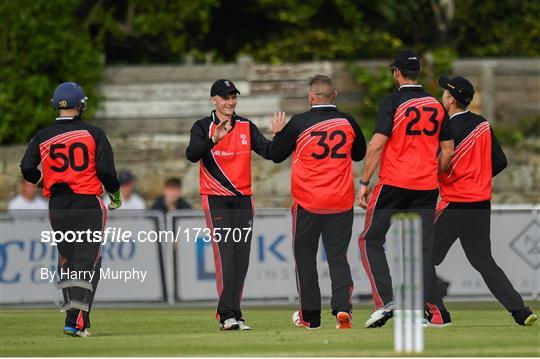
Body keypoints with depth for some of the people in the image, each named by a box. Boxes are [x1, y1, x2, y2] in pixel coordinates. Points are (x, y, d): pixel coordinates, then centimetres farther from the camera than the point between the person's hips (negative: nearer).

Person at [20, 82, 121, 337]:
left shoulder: (43, 137, 2)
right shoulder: (93, 134, -3)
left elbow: (27, 168, -6)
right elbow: (106, 170, -7)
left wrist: (42, 182, 15)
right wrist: (115, 194, 10)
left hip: (57, 208, 2)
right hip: (88, 205, -2)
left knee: (67, 261, 17)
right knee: (87, 262, -3)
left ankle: (73, 315, 17)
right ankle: (77, 321, -16)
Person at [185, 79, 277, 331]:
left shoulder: (246, 127, 10)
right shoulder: (203, 127, -1)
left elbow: (269, 152, 0)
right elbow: (192, 155, -18)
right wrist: (214, 140, -35)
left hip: (243, 199, 5)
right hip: (216, 201, -5)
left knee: (241, 260, 3)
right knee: (225, 258, -14)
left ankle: (228, 315, 9)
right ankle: (228, 316, -17)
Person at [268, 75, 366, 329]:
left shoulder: (299, 123, -9)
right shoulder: (347, 123, -1)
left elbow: (275, 155, 2)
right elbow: (359, 154, 18)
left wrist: (278, 132, 20)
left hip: (307, 203, -2)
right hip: (341, 203, 2)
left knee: (305, 256, 10)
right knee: (338, 256, 8)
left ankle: (310, 316, 13)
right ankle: (342, 307, -12)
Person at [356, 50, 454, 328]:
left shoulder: (392, 103, -7)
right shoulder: (436, 106, 8)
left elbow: (376, 145, -14)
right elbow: (447, 151, 11)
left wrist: (364, 183, -10)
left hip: (393, 184, -4)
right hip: (427, 188, 5)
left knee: (371, 240, 5)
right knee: (422, 246, 7)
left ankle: (385, 301, -9)